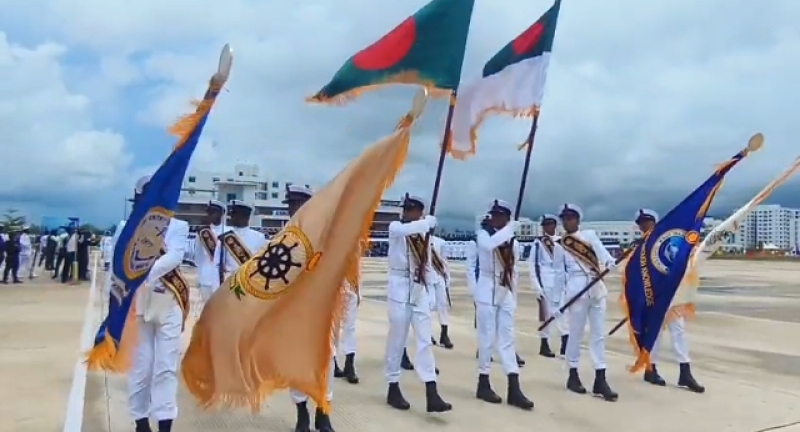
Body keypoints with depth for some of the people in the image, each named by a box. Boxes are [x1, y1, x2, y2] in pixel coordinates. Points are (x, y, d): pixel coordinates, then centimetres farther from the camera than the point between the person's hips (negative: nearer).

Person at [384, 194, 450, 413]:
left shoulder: (423, 234, 10)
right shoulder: (395, 228, -2)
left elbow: (427, 266, 13)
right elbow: (408, 229, -28)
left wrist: (431, 292, 9)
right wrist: (429, 221, -17)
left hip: (420, 292, 4)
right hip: (400, 290, -4)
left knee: (425, 341, 0)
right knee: (397, 340, 2)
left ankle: (432, 395, -2)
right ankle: (393, 388, 17)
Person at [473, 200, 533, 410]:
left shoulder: (512, 241, 11)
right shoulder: (483, 235, -4)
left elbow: (514, 271, 16)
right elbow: (490, 245, -30)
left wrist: (514, 294, 12)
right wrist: (510, 227, -21)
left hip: (507, 293, 5)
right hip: (487, 291, -5)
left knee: (508, 338, 4)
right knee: (487, 337, -2)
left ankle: (514, 389, 3)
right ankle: (483, 384, 11)